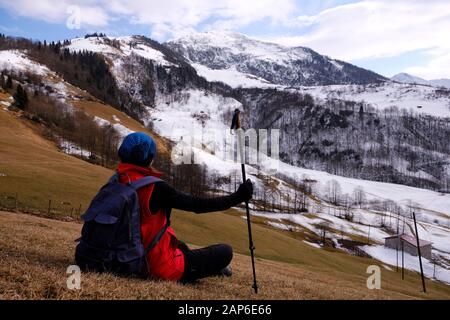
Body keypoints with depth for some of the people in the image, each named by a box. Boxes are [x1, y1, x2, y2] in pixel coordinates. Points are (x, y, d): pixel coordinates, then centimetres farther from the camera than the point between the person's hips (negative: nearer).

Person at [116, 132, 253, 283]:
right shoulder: (155, 188, -22)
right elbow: (198, 205, -19)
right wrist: (237, 197, -11)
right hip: (159, 268, -8)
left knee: (180, 245, 35)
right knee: (225, 251, -3)